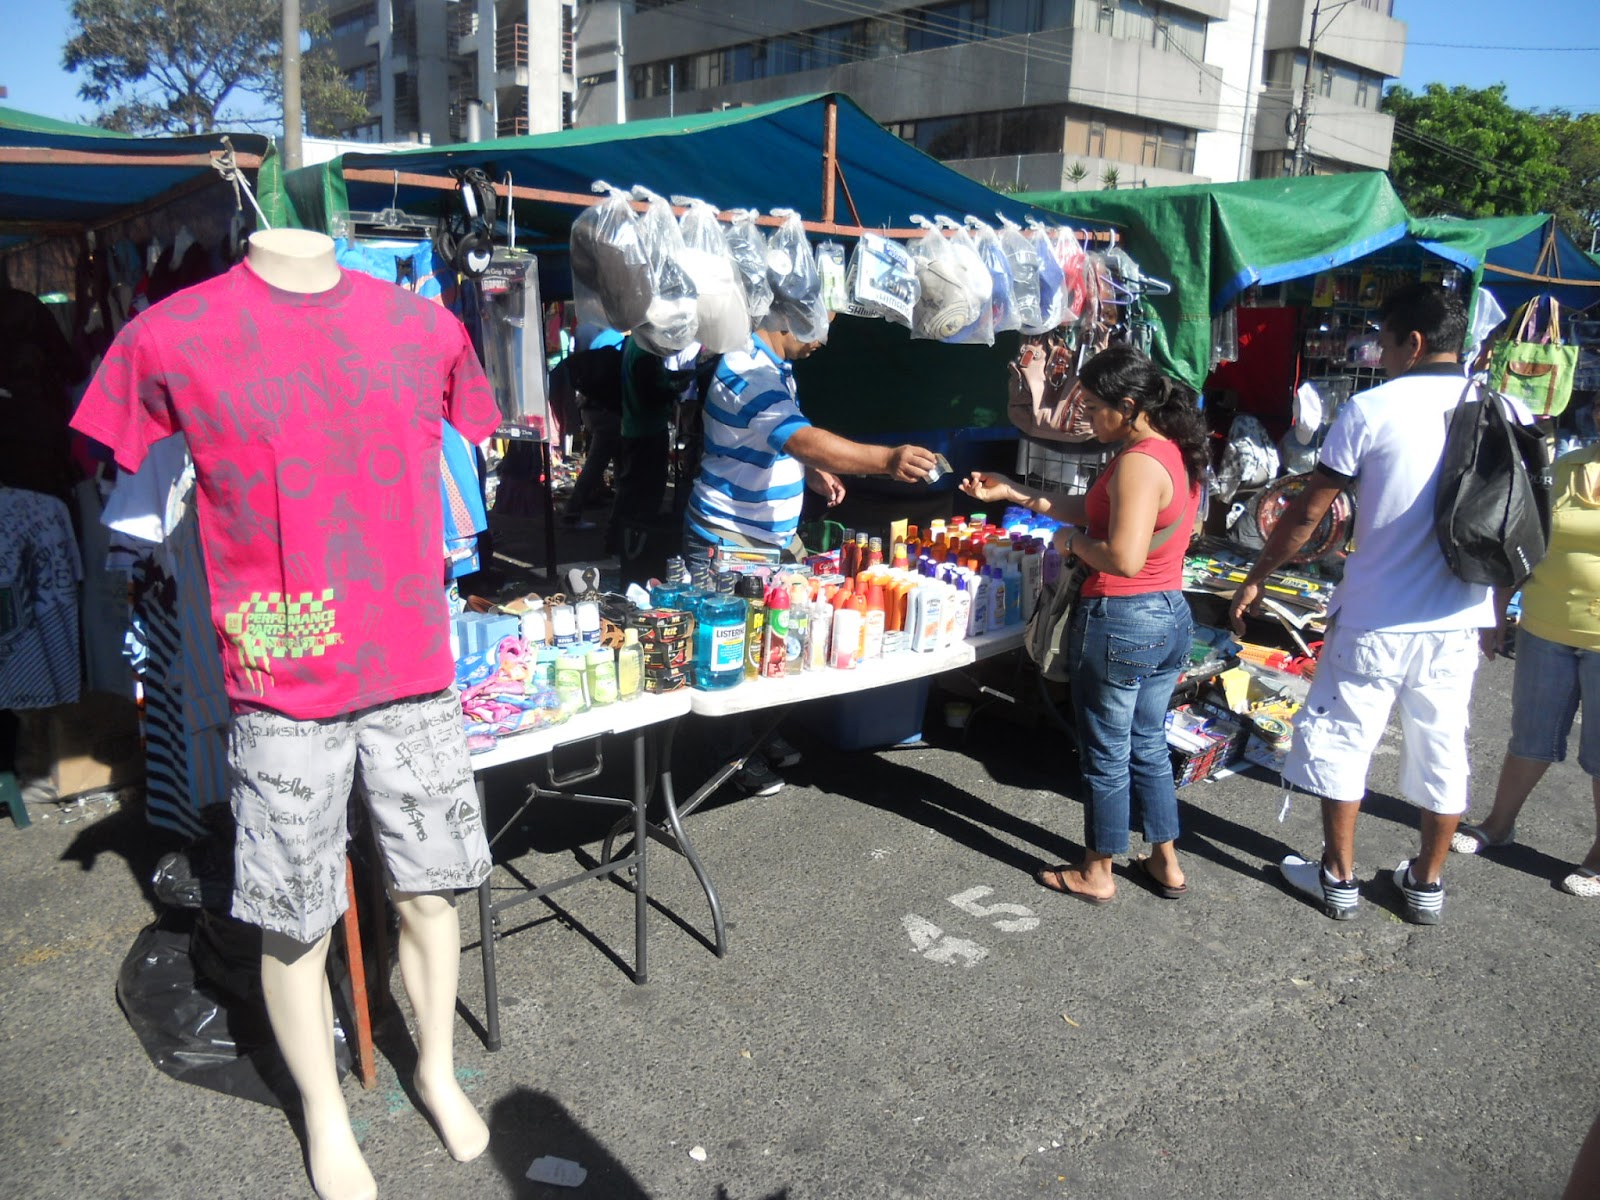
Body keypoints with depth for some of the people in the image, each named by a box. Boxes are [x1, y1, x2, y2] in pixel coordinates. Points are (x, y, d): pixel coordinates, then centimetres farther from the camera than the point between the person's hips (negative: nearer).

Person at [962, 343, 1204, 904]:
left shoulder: (1138, 463, -22)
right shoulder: (1175, 452, 9)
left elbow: (1124, 557, -30)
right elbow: (1097, 511, 14)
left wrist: (1072, 543, -11)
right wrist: (1010, 492, 13)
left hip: (1120, 621, -9)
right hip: (1172, 616, 9)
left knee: (1106, 754, 7)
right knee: (1148, 747, 21)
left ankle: (1096, 874, 23)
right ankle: (1166, 863, 33)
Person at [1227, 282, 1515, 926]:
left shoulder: (1372, 408, -12)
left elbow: (1307, 513, -9)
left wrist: (1255, 579, 3)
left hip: (1375, 616, -5)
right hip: (1460, 616, 5)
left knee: (1339, 739, 10)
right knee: (1442, 747, 15)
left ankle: (1337, 878, 19)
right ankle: (1427, 883, 28)